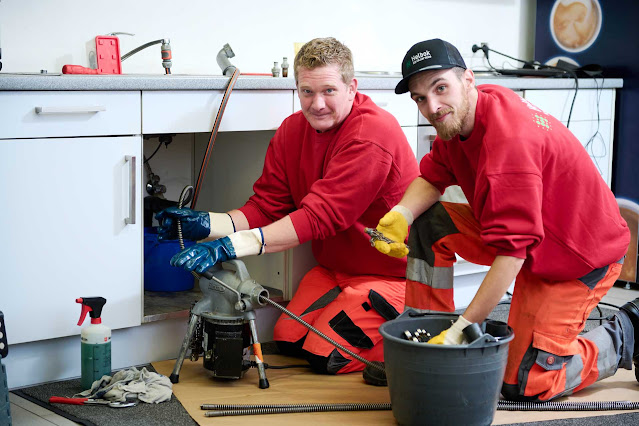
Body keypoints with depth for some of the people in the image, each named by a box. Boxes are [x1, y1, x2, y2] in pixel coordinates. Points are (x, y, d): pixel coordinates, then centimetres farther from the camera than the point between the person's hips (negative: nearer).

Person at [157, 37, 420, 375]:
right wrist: (204, 224, -21)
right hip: (336, 267, 8)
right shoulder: (293, 130, 0)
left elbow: (319, 216, -32)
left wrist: (232, 245, -40)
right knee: (288, 339, 3)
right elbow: (266, 208, -3)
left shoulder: (373, 134, -26)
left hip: (392, 271, -8)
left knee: (328, 355, -15)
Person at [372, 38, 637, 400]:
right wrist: (401, 215, -17)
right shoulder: (459, 114, -6)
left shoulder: (509, 142, -34)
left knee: (523, 384, -10)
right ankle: (425, 343, 4)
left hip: (580, 257, -9)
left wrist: (461, 329, -36)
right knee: (427, 222, -1)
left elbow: (512, 251, -36)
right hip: (525, 232, 9)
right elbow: (434, 175, 6)